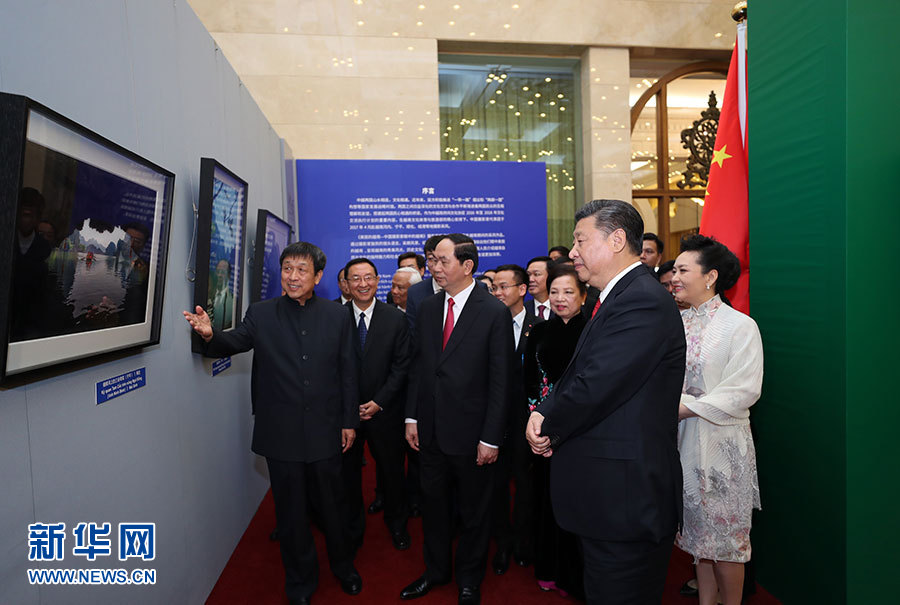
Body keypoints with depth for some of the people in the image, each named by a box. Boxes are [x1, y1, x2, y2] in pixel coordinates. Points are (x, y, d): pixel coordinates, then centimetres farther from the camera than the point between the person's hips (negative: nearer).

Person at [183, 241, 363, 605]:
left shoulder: (337, 316, -1)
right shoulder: (261, 314, -1)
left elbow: (348, 371, 2)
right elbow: (234, 342, -11)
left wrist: (350, 421, 1)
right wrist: (210, 335, -34)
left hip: (326, 431, 0)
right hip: (281, 434, 0)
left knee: (332, 506, 17)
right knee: (291, 511, 14)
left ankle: (343, 568, 44)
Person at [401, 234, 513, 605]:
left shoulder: (494, 313, -13)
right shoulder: (427, 308, 3)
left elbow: (501, 380, -13)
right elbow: (417, 365, 8)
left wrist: (491, 438, -13)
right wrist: (412, 417, 5)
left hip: (470, 432, -4)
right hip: (430, 430, 5)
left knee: (474, 511, 15)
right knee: (433, 503, 20)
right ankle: (436, 570, 43)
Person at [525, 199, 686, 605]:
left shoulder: (642, 301, -21)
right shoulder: (617, 297, 12)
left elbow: (594, 388, -26)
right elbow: (576, 374, 12)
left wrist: (549, 427, -9)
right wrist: (543, 414, -4)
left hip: (624, 495, -10)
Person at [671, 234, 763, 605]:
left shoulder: (740, 326, -9)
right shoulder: (677, 322, 6)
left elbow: (744, 391, -15)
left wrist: (687, 408, -19)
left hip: (722, 440, -5)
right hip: (683, 438, 5)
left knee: (726, 535, 7)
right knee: (698, 529, 16)